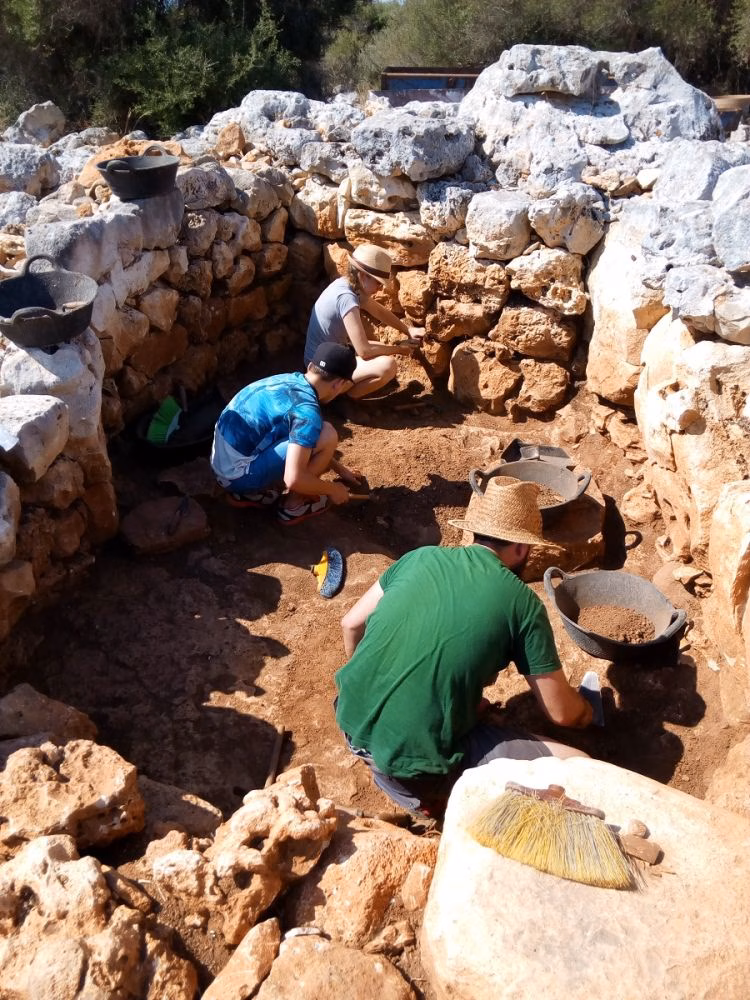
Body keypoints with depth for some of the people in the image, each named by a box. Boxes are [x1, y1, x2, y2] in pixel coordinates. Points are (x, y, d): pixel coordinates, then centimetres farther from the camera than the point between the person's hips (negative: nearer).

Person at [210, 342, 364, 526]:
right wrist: (333, 489, -7)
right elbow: (294, 479, -26)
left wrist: (339, 468, 31)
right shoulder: (307, 411, -20)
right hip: (239, 475, -9)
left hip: (222, 464, 9)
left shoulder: (289, 380, 7)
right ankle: (292, 506, 3)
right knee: (327, 436, -13)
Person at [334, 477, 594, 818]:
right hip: (414, 755, -6)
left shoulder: (421, 557, 5)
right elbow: (560, 712, 2)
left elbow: (351, 625, 15)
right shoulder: (523, 603, -6)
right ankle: (426, 784, 1)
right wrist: (584, 711, 26)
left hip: (352, 723, 7)